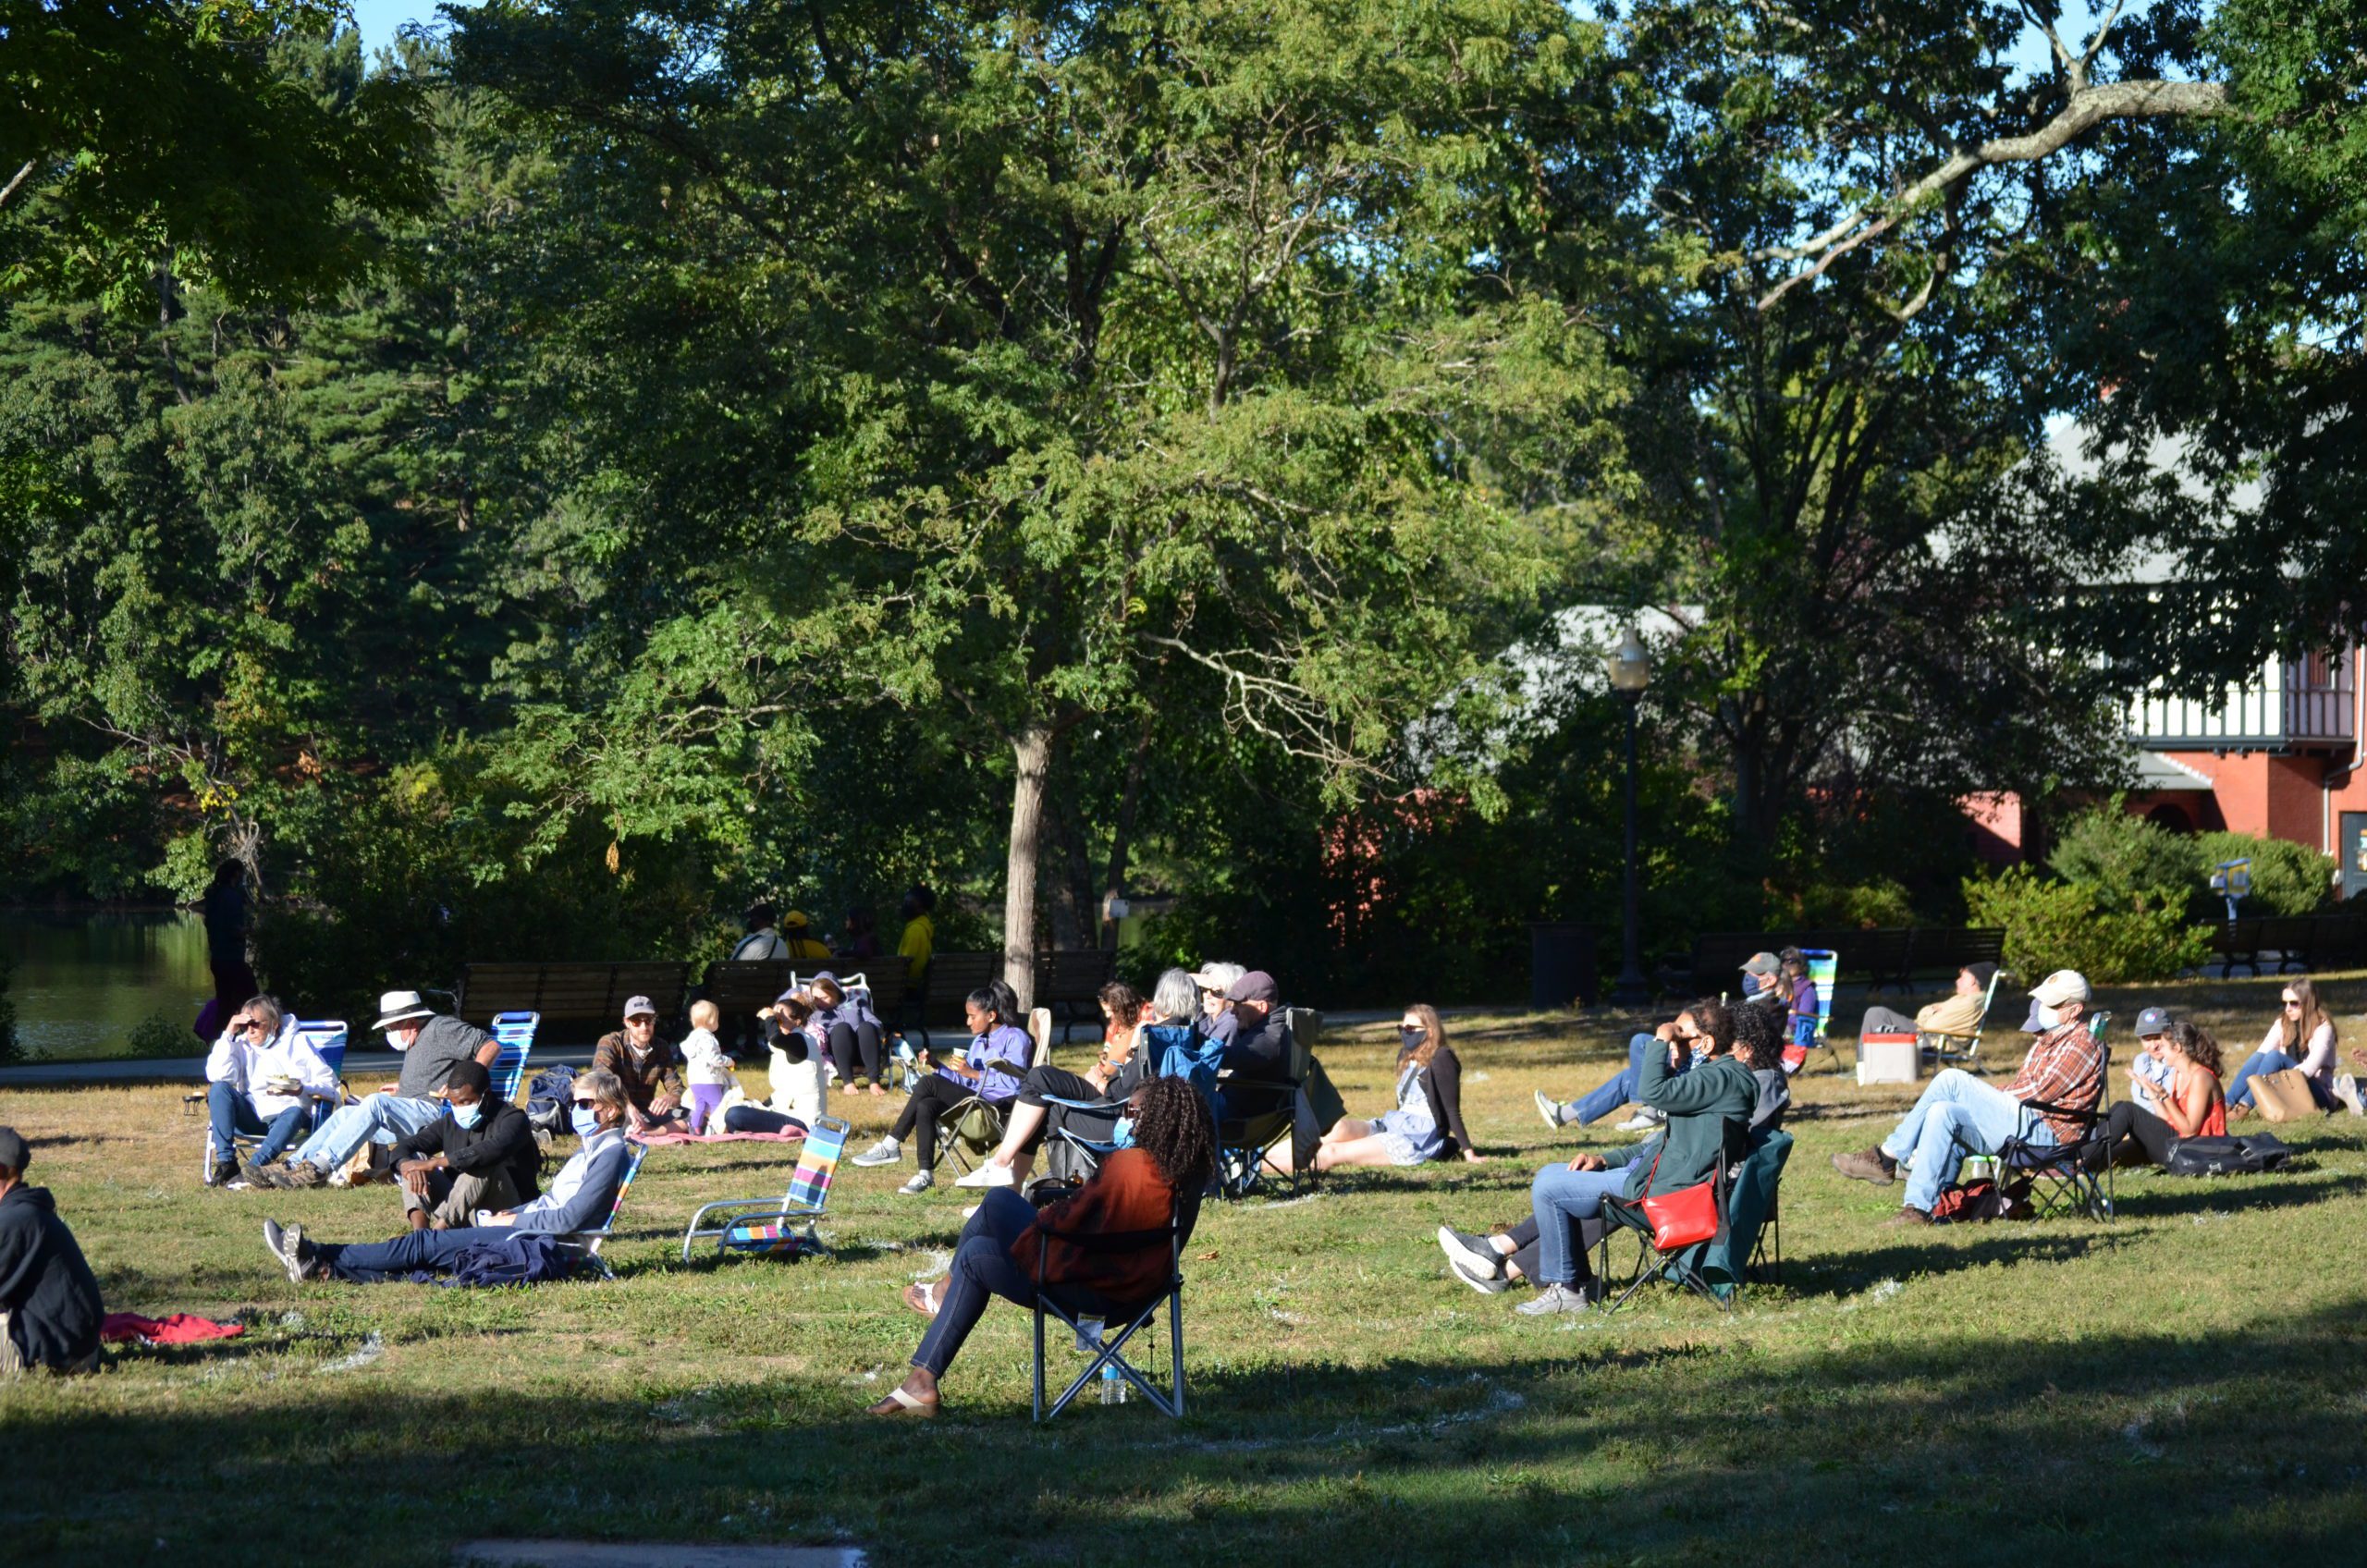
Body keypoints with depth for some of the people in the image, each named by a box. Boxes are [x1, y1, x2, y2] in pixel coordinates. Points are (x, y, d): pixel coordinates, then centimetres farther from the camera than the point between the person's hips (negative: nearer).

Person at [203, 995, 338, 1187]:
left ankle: (252, 1169, -50)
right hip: (250, 1116, 3)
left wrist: (302, 1090, -19)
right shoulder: (242, 1045, 14)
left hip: (283, 1115, -3)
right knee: (219, 1088, -22)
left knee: (294, 1113, -37)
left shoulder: (297, 1043, 8)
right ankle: (226, 1163, -31)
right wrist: (228, 1035, -4)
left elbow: (330, 1084, 1)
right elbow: (217, 1076, -4)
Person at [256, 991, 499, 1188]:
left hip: (435, 1111, -11)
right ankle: (293, 1166, -10)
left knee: (375, 1103, -31)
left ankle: (319, 1167, -39)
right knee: (345, 1113, 2)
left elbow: (491, 1046, -12)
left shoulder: (441, 1028, -4)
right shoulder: (416, 1043, 26)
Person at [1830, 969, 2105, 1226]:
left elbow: (2039, 1094, -13)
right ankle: (1919, 1207, -14)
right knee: (1942, 1112, -11)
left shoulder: (2080, 1045, -7)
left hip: (2043, 1129, -10)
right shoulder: (2049, 1040, 25)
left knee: (1952, 1080, -21)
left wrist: (1992, 1100, -4)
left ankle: (1887, 1158, -17)